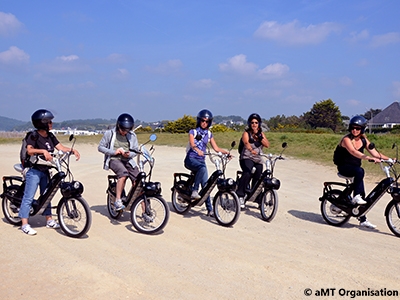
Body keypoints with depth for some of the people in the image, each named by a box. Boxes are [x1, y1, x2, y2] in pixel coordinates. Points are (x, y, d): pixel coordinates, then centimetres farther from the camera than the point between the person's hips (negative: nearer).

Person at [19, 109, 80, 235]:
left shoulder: (50, 136, 8)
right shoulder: (34, 136, -14)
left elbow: (61, 147, 3)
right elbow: (29, 150, -28)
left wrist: (73, 150, -13)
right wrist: (43, 151, -42)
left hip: (45, 170, 8)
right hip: (34, 170, -8)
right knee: (28, 197, -5)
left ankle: (49, 220, 27)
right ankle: (25, 224, -1)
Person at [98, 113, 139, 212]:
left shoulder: (132, 136, 5)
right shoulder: (110, 133, -2)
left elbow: (135, 151, 11)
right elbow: (100, 147, 2)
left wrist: (129, 154, -12)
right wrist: (114, 152, -12)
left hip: (127, 160, 3)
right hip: (114, 159, -3)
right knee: (123, 173, -36)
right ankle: (118, 200, -26)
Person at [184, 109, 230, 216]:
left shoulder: (209, 134, 14)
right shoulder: (193, 132, 1)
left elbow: (216, 148, 10)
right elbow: (192, 144, -18)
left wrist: (226, 152, -7)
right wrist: (197, 150, -40)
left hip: (201, 160, 4)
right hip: (191, 159, -4)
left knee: (205, 183, -4)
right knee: (202, 168, -37)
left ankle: (209, 209, 0)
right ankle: (194, 191, -29)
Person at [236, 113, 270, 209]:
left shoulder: (261, 133, 14)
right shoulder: (246, 133, 0)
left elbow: (267, 145, 1)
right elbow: (246, 142, -22)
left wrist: (259, 136, -11)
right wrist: (251, 150, -43)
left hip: (258, 160, 5)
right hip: (247, 158, -5)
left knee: (257, 180, 4)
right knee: (247, 173, -32)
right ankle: (240, 196, -29)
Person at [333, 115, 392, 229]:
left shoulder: (363, 140, 3)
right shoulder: (346, 139, -17)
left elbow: (374, 152, -2)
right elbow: (354, 152, -34)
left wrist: (389, 159, -15)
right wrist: (369, 158, -47)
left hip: (355, 167, 6)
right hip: (344, 167, -6)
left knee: (361, 191, 1)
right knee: (360, 171, -37)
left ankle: (363, 220, 10)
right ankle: (356, 197, -27)